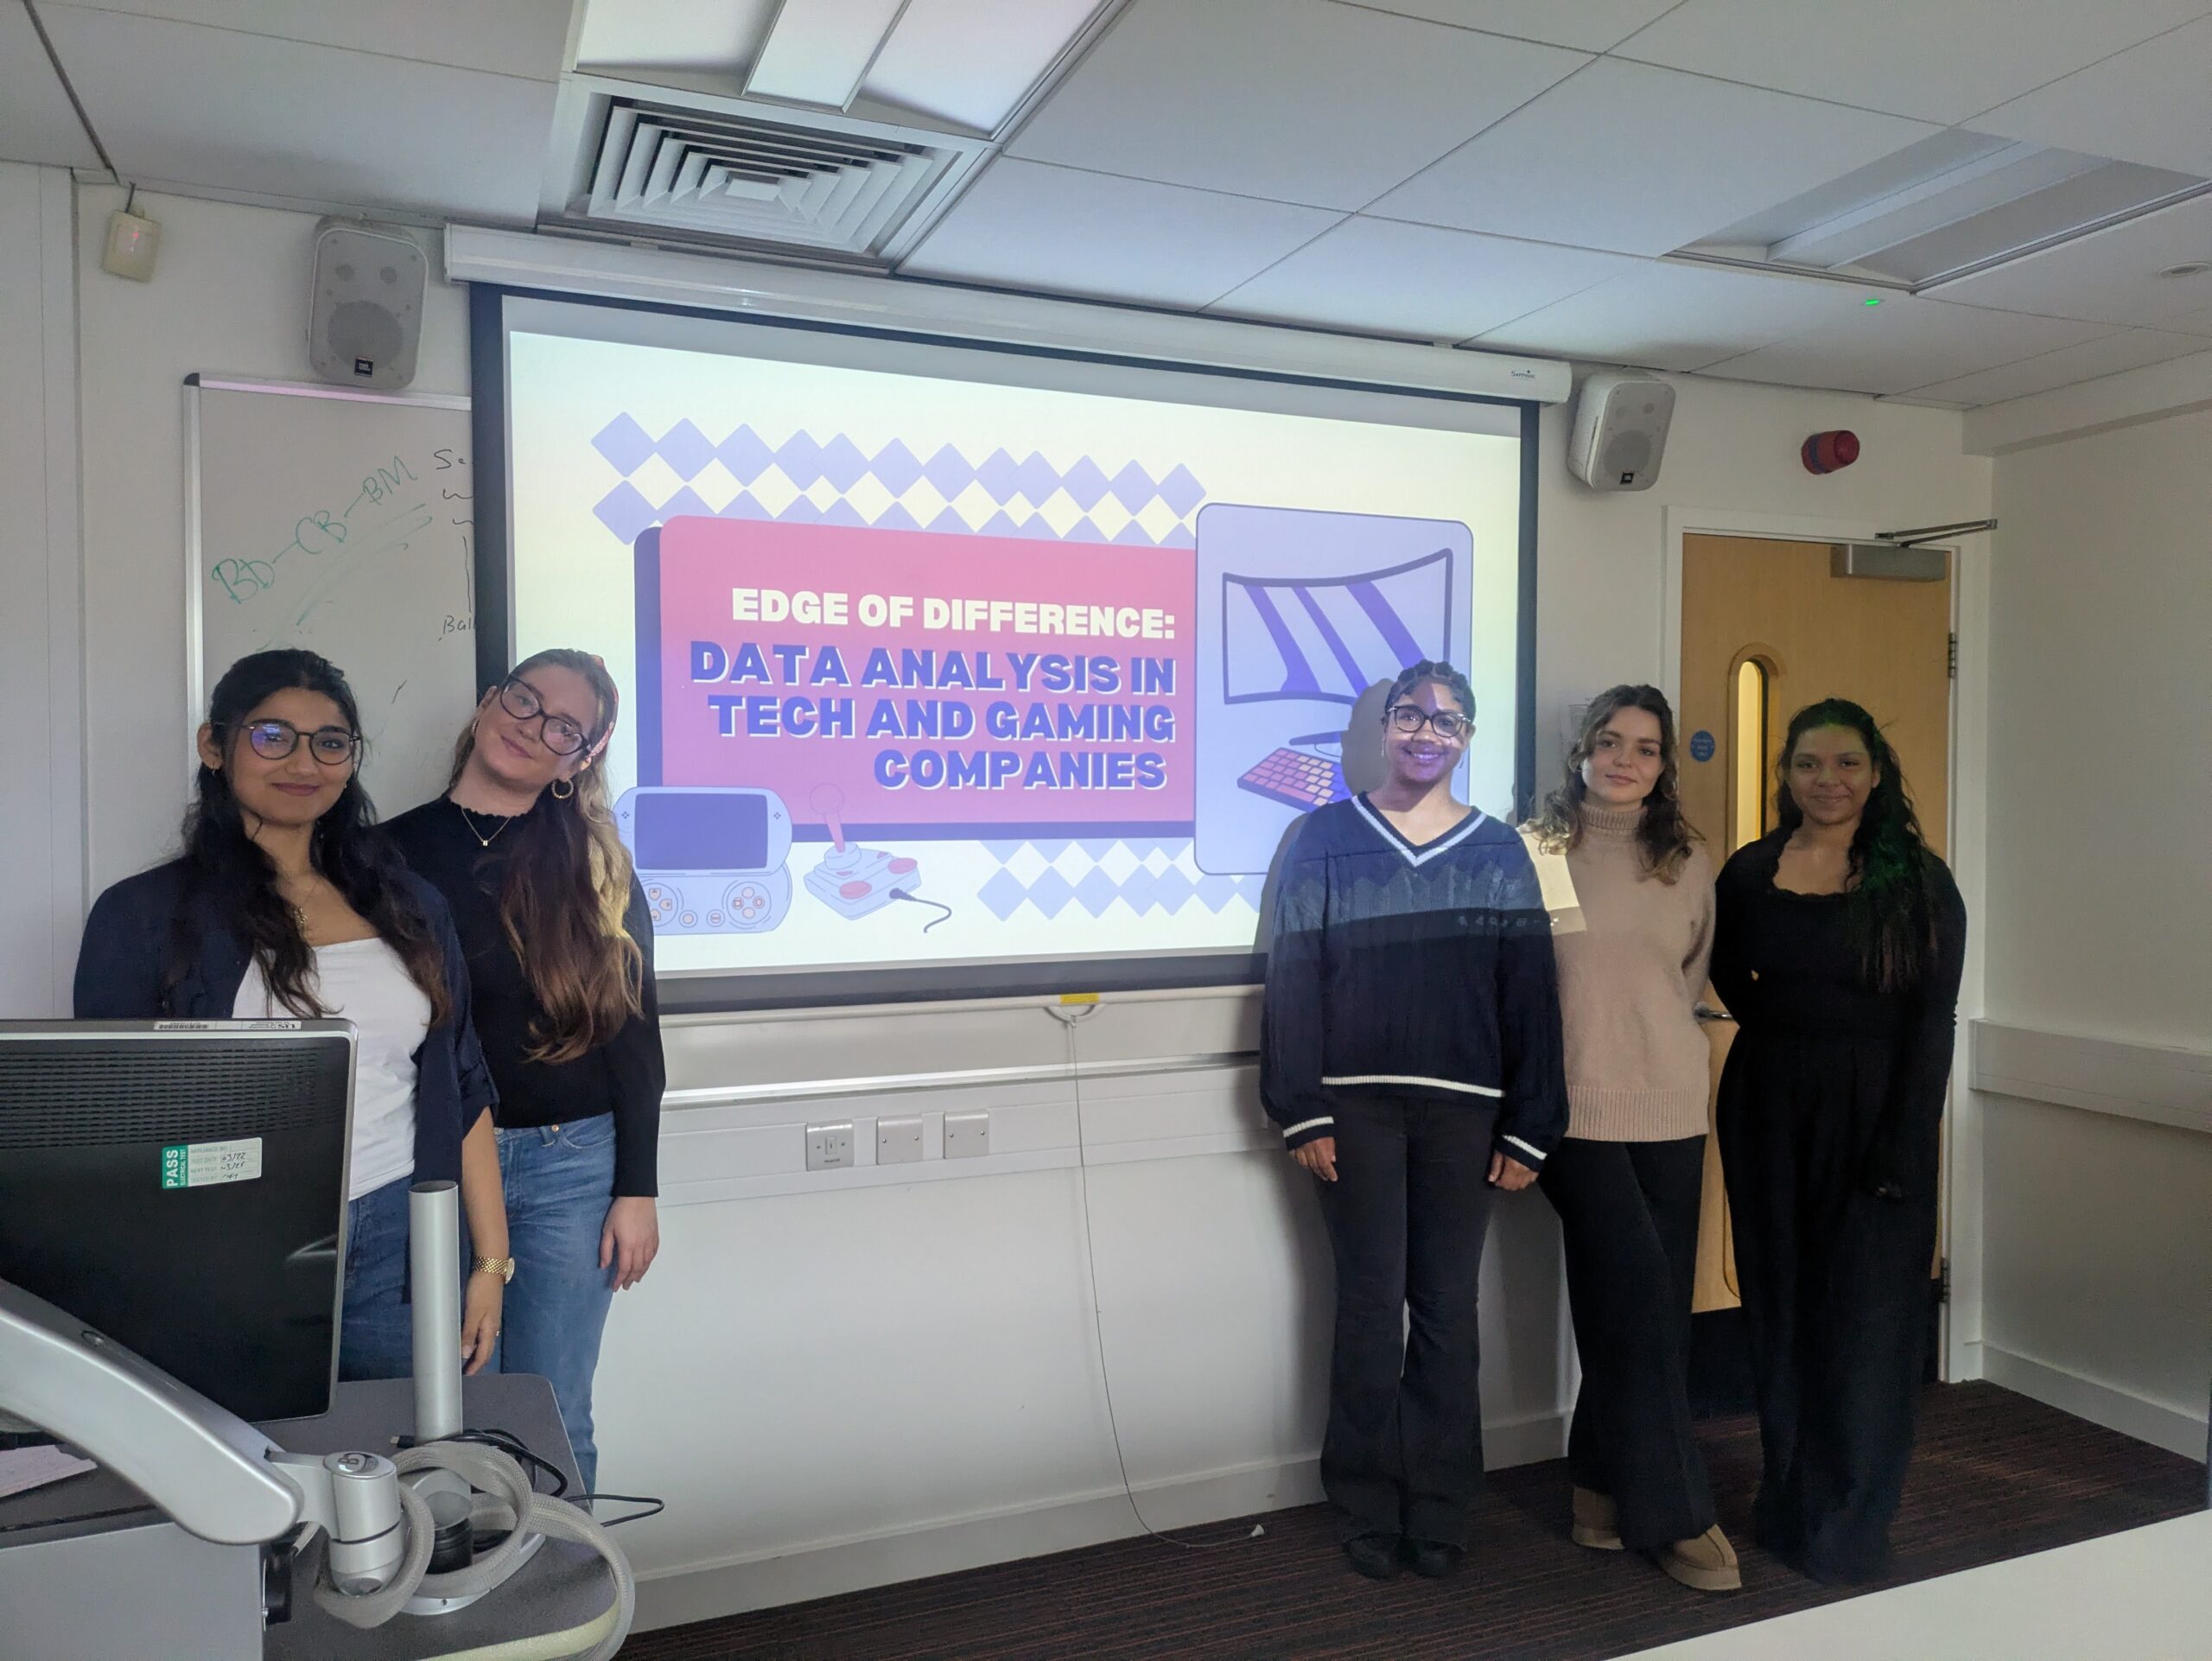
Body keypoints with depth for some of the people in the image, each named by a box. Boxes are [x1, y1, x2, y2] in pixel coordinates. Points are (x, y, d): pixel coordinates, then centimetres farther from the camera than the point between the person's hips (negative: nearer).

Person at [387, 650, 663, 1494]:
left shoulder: (597, 865, 1)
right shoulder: (397, 850, 2)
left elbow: (634, 1035, 2)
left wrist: (637, 1190, -2)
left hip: (573, 1164, 0)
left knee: (553, 1418, 8)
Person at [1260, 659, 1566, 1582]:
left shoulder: (1498, 852, 8)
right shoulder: (1326, 839, 4)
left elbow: (1530, 996, 5)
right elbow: (1292, 982, 0)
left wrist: (1527, 1128, 0)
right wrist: (1305, 1113, -7)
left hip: (1463, 1110, 1)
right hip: (1357, 1106, -1)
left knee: (1448, 1307, 7)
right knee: (1370, 1304, 3)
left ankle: (1438, 1509, 20)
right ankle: (1369, 1508, 17)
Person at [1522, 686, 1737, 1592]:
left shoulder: (1688, 863, 10)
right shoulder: (1532, 850, -2)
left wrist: (1649, 1034, 15)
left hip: (1670, 1107, 4)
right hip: (1574, 1106, -4)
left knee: (1626, 1306, 9)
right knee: (1641, 1289, -11)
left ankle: (1603, 1487, 26)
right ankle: (1674, 1513, 3)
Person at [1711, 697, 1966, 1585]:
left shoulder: (1917, 880, -4)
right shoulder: (1750, 872, 3)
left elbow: (1932, 1022, -8)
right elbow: (1730, 978, 18)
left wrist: (1901, 1146, -15)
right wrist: (1790, 1031, 4)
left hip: (1874, 1115, -2)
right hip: (1769, 1113, 3)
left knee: (1867, 1316, 4)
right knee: (1780, 1307, 12)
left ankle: (1850, 1528, 21)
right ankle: (1791, 1502, 31)